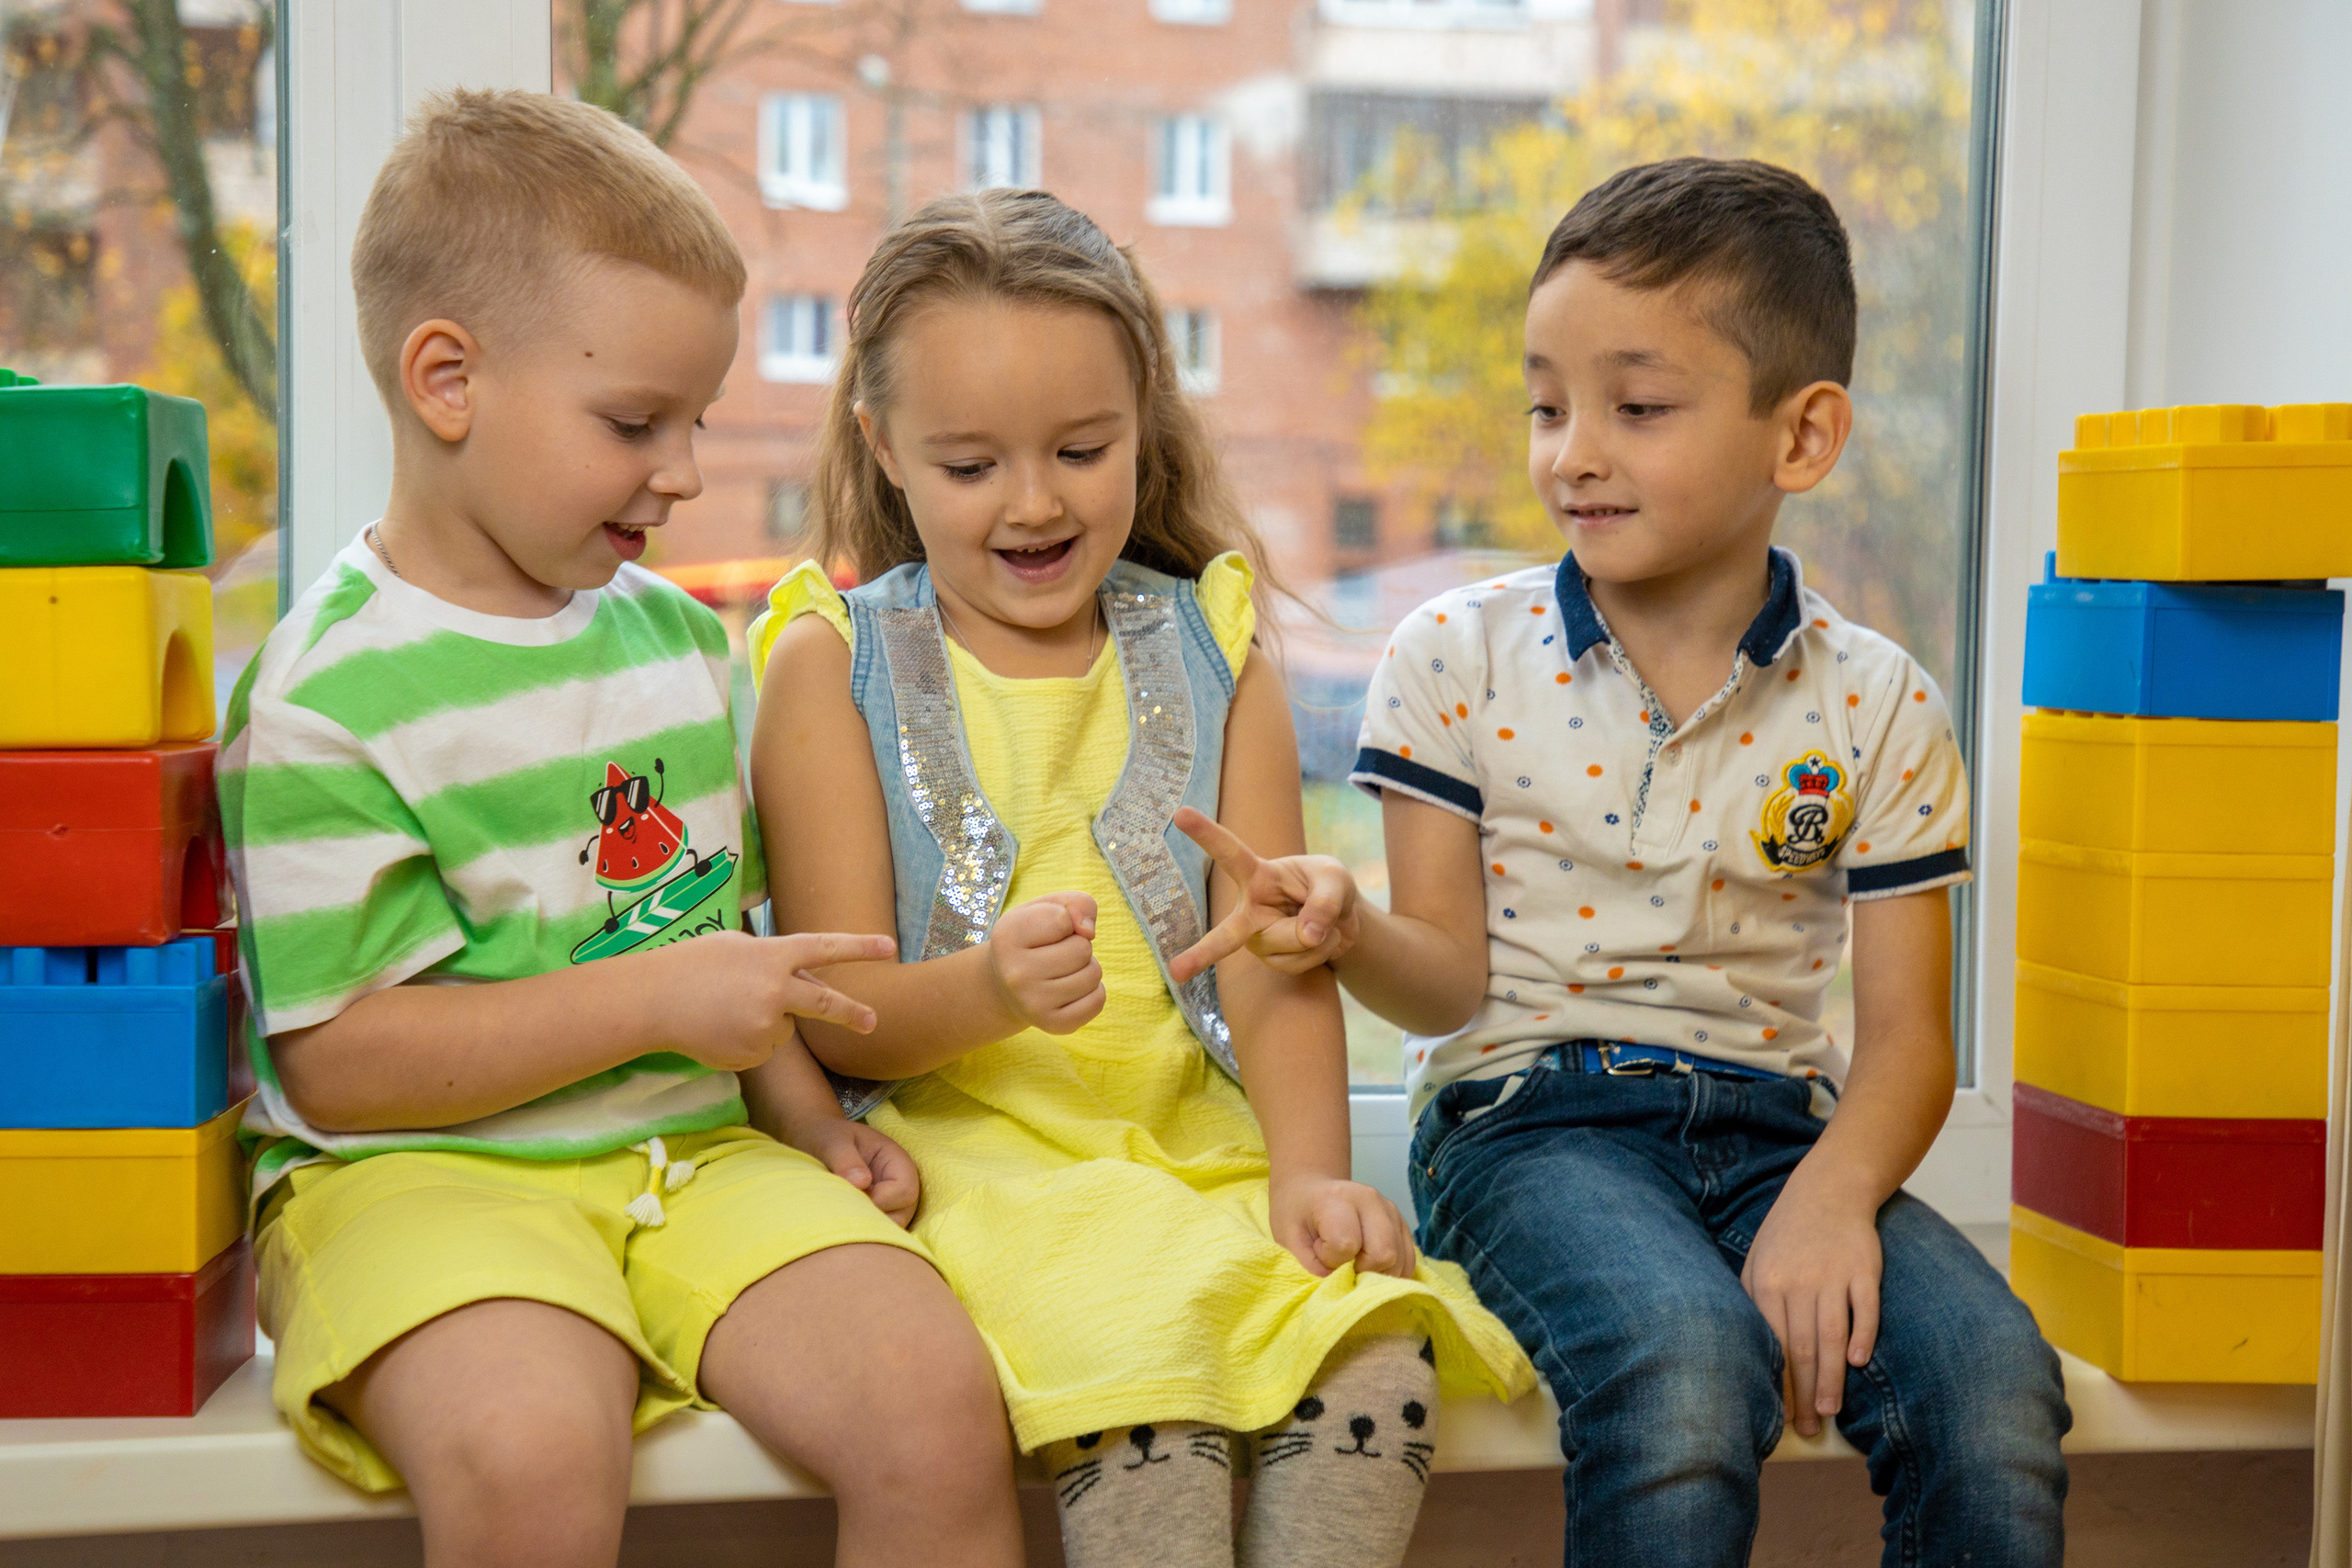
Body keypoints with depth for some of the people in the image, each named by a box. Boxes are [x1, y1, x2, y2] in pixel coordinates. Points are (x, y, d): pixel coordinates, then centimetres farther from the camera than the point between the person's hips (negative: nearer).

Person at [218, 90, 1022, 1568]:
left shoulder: (678, 635, 13)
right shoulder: (327, 694, -7)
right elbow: (336, 1059, -11)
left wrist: (808, 1115, 8)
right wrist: (655, 1002, -17)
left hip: (695, 1150, 5)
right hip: (424, 1168, -5)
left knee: (938, 1404, -19)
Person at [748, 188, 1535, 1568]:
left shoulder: (1210, 650, 11)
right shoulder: (835, 665, 2)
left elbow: (1275, 954, 3)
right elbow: (836, 1013, -4)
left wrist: (1310, 1167, -15)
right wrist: (988, 991, -26)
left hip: (1204, 1141, 3)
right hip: (963, 1144, -3)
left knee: (1378, 1347, -25)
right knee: (1139, 1373, -32)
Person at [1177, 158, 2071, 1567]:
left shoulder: (1879, 706, 3)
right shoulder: (1460, 656, 1)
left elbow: (1906, 1026, 1)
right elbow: (1454, 976, 1)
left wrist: (1835, 1190, -19)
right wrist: (1346, 928, -22)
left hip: (1778, 1119, 2)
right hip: (1532, 1109, -2)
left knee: (1997, 1382, -26)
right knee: (1686, 1369, -33)